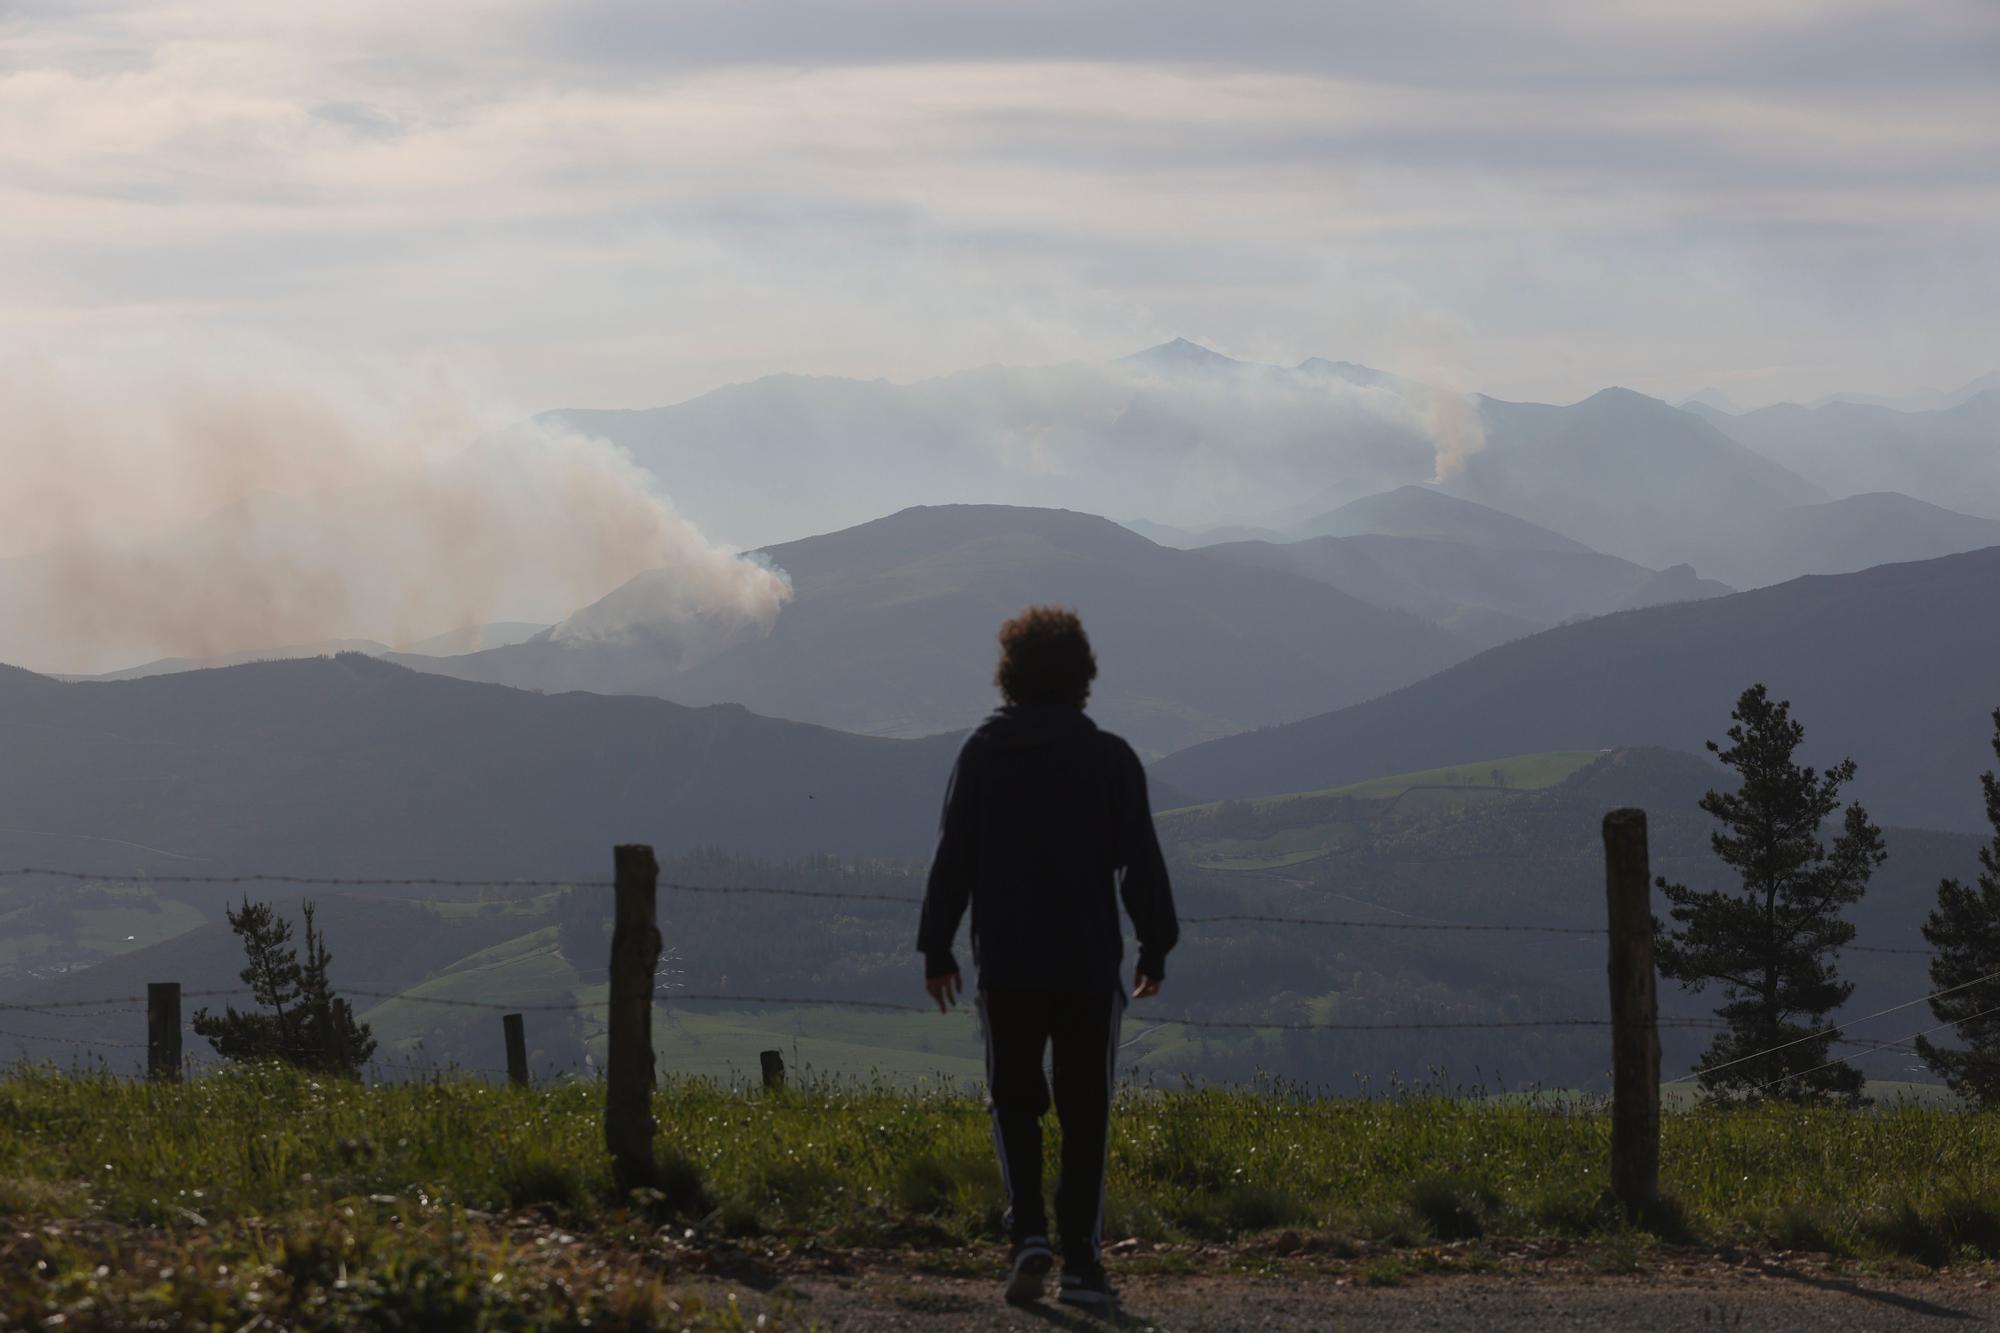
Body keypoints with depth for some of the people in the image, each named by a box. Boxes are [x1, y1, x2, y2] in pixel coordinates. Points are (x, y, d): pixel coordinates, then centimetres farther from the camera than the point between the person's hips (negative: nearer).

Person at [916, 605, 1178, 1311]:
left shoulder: (982, 753, 0)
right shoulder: (1110, 758, -2)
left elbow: (952, 859, 0)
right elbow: (1141, 863, -1)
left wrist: (937, 949, 6)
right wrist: (1156, 948, 8)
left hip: (1006, 963, 1)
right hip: (1090, 963, 0)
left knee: (1014, 1101, 13)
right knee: (1085, 1115, 6)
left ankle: (1029, 1233, -7)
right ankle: (1081, 1262, 2)